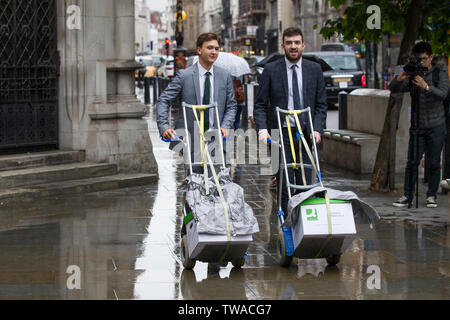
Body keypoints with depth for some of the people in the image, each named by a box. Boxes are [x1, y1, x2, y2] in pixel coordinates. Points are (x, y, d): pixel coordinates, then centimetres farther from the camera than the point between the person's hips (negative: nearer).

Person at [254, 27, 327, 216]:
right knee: (285, 184, -5)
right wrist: (262, 129, -13)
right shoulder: (271, 70, 2)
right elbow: (260, 105, 2)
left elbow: (321, 105, 9)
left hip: (306, 134, 2)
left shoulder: (314, 70, 8)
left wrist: (317, 129, -6)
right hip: (281, 134, -2)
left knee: (306, 184, 1)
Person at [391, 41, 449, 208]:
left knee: (434, 163, 1)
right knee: (412, 162, -5)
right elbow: (393, 89, -2)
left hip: (436, 127, -2)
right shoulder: (412, 76, 7)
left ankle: (432, 196, 10)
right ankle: (407, 196, -3)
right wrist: (400, 78, -22)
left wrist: (426, 86, -35)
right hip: (418, 126, 2)